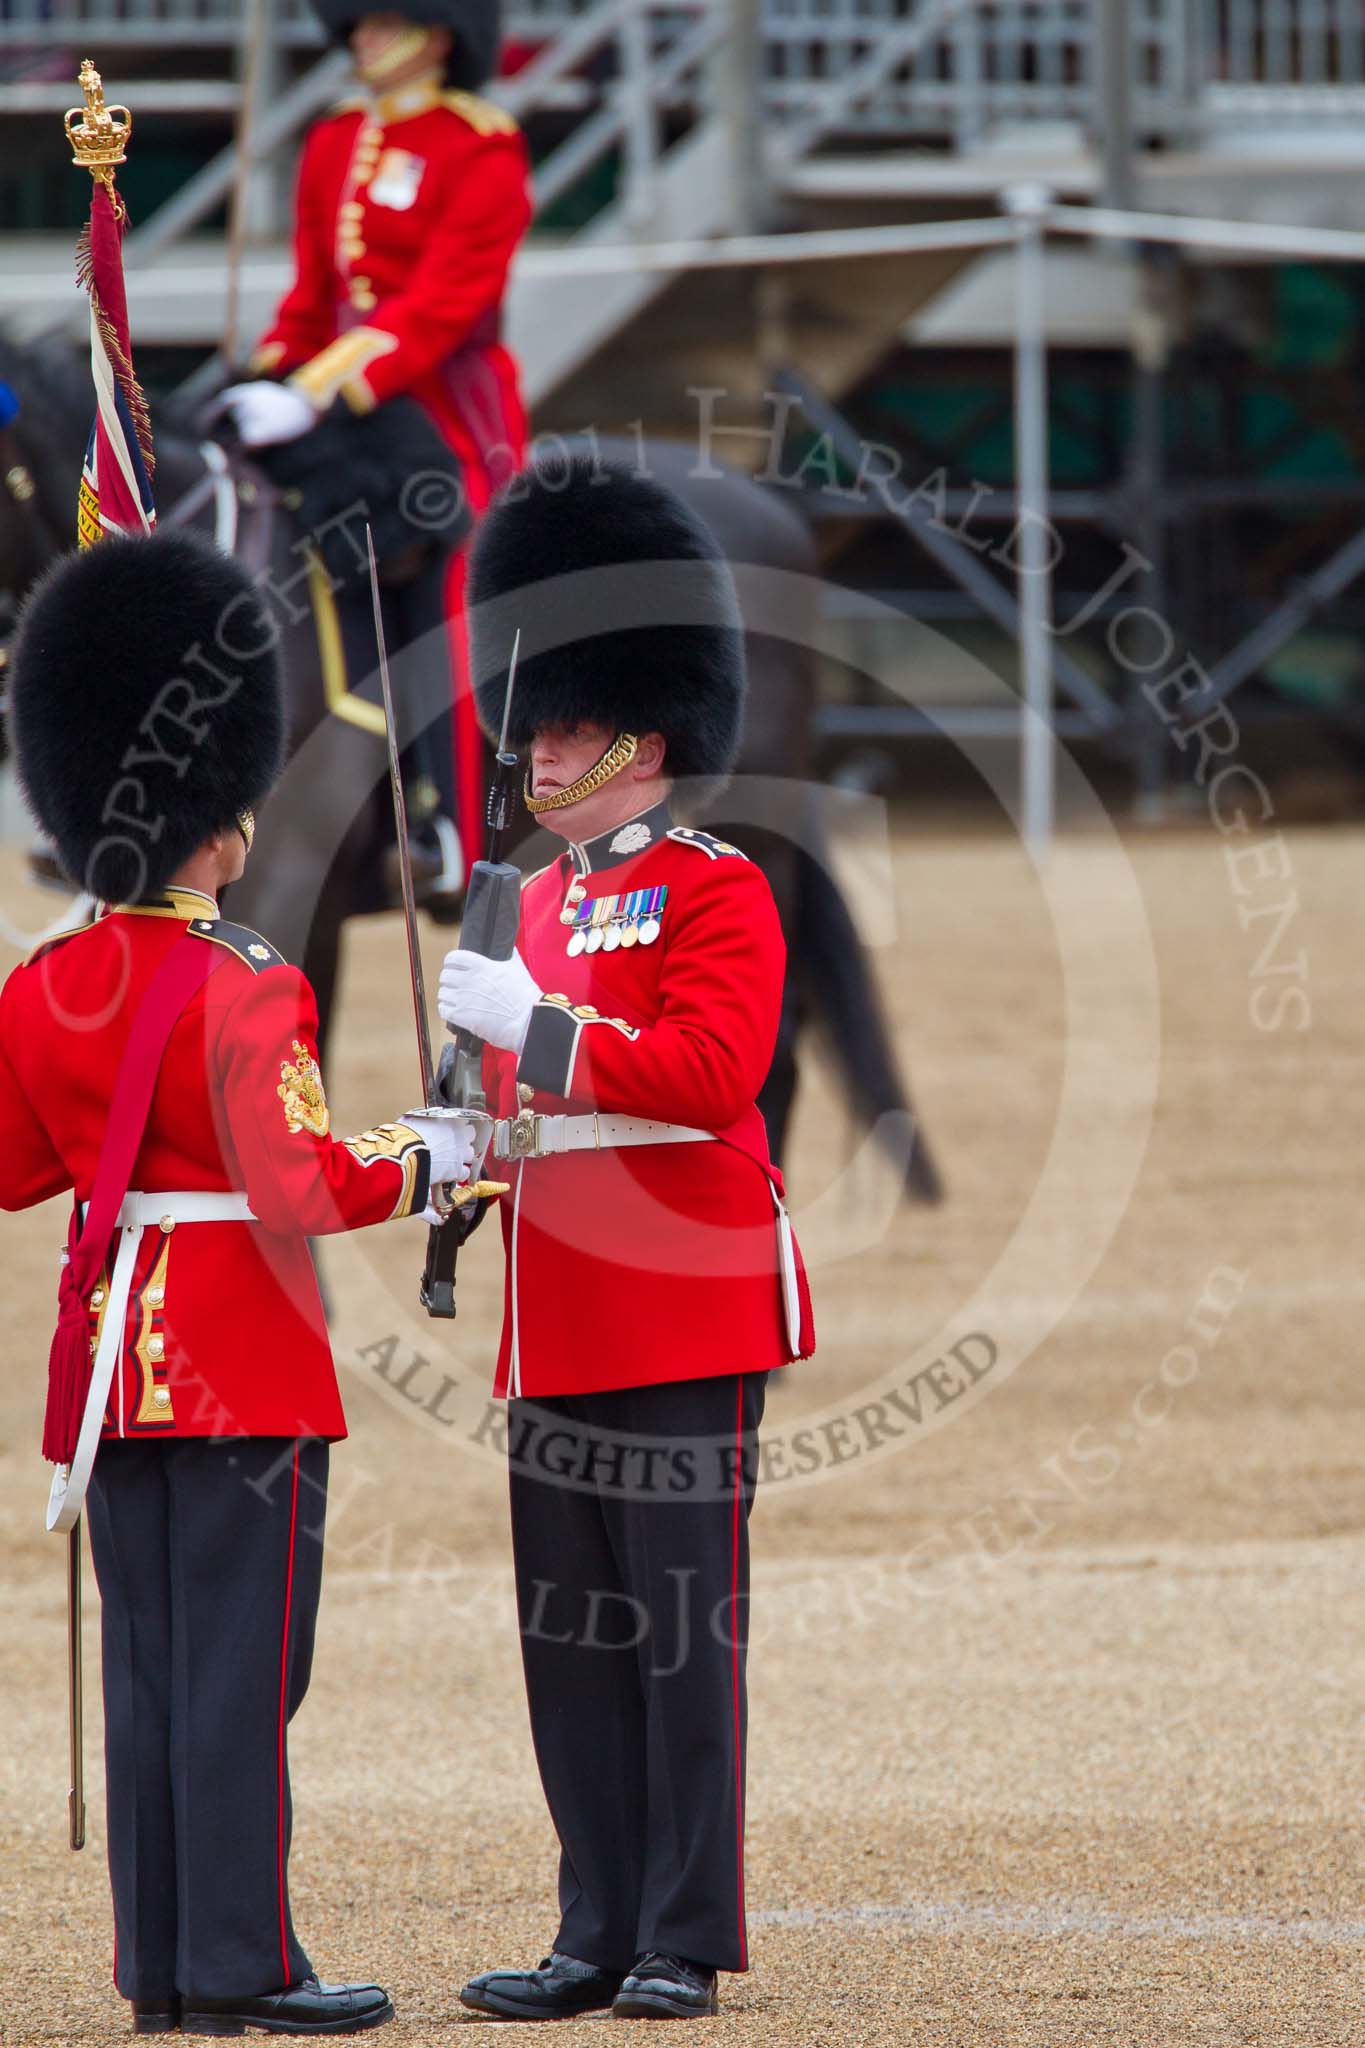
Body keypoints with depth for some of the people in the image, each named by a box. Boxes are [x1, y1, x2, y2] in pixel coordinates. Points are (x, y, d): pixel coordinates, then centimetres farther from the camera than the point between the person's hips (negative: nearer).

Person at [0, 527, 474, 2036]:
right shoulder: (245, 990, -16)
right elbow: (299, 1184, -21)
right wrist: (421, 1161, -6)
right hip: (245, 1369, -7)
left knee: (146, 1664, 9)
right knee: (242, 1661, -4)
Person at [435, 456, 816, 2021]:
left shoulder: (716, 891, -6)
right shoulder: (541, 898, 17)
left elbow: (710, 1073, -19)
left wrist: (533, 1027, -19)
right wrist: (472, 1146, 5)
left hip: (685, 1313, -8)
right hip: (557, 1326, 8)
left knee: (683, 1632, -5)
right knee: (569, 1635, 7)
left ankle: (685, 1943, -1)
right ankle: (599, 1937, 12)